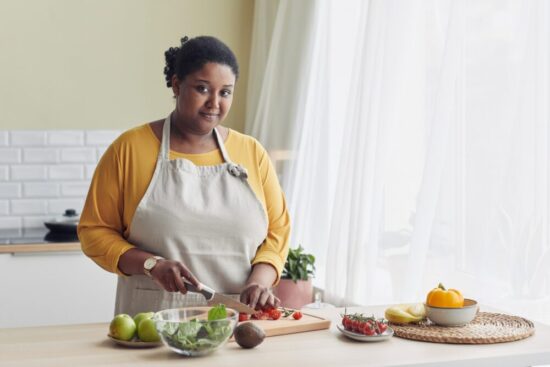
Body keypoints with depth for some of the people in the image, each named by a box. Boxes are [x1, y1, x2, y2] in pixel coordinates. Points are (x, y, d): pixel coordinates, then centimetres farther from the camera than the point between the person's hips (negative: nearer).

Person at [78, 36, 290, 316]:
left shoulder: (252, 152, 11)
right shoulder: (130, 148, 2)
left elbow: (277, 230, 12)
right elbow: (94, 231, 3)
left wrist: (259, 280, -7)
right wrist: (151, 264, -12)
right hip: (154, 320, -2)